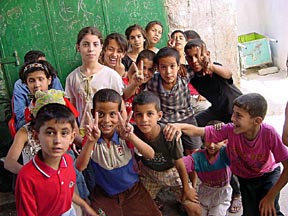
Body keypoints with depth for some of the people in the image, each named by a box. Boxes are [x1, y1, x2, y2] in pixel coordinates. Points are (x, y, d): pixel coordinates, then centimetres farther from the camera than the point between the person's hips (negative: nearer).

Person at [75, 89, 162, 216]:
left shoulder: (124, 135, -13)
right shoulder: (92, 138, -12)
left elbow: (150, 155, -23)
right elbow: (80, 167, -24)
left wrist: (131, 137, -40)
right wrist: (90, 142, -39)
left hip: (132, 190, 0)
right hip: (103, 194, 0)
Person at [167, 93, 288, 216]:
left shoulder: (269, 133, -34)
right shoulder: (231, 129, -28)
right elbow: (198, 131, -29)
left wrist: (270, 197, -26)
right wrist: (179, 126, -50)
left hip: (269, 175, -2)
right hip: (245, 178, 2)